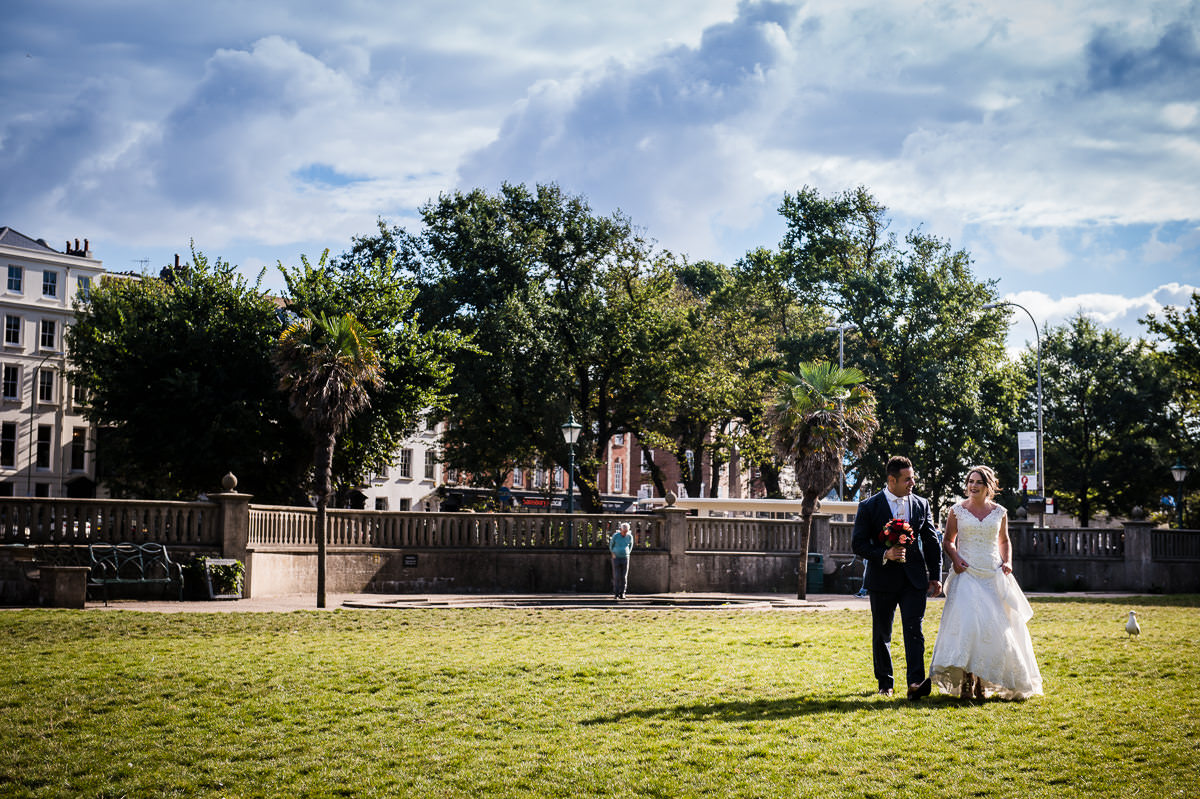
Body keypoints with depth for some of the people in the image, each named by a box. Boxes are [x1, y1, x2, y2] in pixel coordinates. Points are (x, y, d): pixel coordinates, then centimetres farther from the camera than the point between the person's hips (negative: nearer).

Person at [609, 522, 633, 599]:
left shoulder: (630, 536, -4)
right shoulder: (615, 535, -10)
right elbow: (611, 545, 6)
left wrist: (627, 553, 9)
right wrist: (613, 554, -2)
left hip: (625, 558, 2)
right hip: (616, 558, -2)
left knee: (624, 577, -2)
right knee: (617, 577, -6)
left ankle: (622, 594, 5)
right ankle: (616, 594, 4)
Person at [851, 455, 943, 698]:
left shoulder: (922, 505, 7)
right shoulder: (869, 507, -3)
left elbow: (932, 542, 11)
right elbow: (858, 543, -5)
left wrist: (936, 576, 7)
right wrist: (884, 555, -20)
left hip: (914, 579, 1)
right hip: (882, 579, -1)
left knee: (914, 630, -12)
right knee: (882, 634, 9)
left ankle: (915, 682, -20)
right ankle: (885, 682, 22)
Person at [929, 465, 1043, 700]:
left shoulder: (999, 512, 9)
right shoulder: (957, 511, 5)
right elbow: (949, 540, 12)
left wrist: (1007, 562, 5)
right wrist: (955, 558, -6)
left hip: (993, 575, 2)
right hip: (967, 574, -2)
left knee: (993, 627, -4)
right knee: (967, 623, -17)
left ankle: (983, 682, 7)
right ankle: (966, 680, -13)